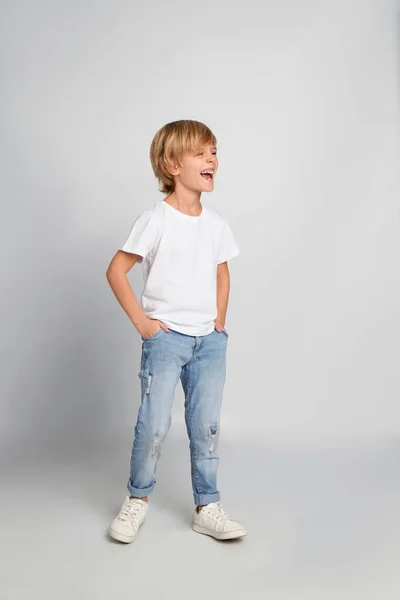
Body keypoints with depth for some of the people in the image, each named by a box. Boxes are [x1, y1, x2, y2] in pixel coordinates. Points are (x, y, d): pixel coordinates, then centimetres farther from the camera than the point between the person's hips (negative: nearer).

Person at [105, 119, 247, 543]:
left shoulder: (216, 225, 7)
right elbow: (115, 271, -7)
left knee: (206, 426, 8)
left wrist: (220, 320, 10)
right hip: (165, 337, -4)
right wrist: (142, 322, -9)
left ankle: (207, 509, 21)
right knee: (154, 424, -2)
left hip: (210, 340, 5)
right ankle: (137, 499, 22)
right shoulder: (155, 220, -9)